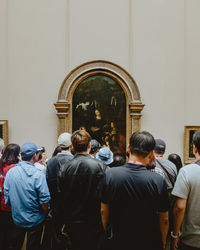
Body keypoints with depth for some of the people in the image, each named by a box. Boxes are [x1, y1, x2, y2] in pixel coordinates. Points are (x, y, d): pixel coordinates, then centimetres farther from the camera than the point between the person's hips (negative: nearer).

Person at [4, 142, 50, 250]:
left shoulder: (10, 172, -9)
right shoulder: (38, 175, -22)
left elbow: (6, 196, 0)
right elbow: (44, 201, -19)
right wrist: (45, 214, 0)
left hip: (17, 218, 4)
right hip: (34, 221, -4)